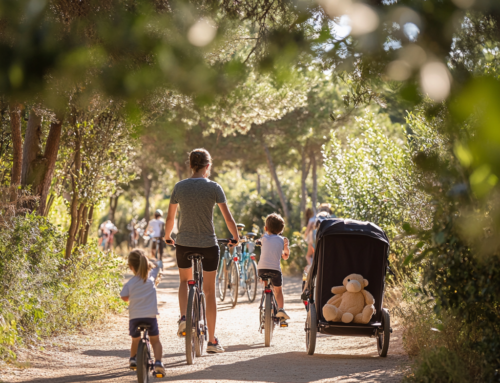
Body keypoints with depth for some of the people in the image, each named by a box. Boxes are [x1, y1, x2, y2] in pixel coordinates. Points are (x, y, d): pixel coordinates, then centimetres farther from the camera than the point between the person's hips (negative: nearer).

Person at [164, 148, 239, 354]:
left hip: (184, 243, 2)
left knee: (185, 280, 28)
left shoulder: (179, 187, 0)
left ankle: (183, 317, 3)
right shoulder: (214, 187, -7)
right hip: (208, 244, -2)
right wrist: (236, 238, 10)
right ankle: (212, 341, 12)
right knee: (210, 292, 10)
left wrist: (167, 237, 25)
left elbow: (170, 218, 7)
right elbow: (228, 218, -7)